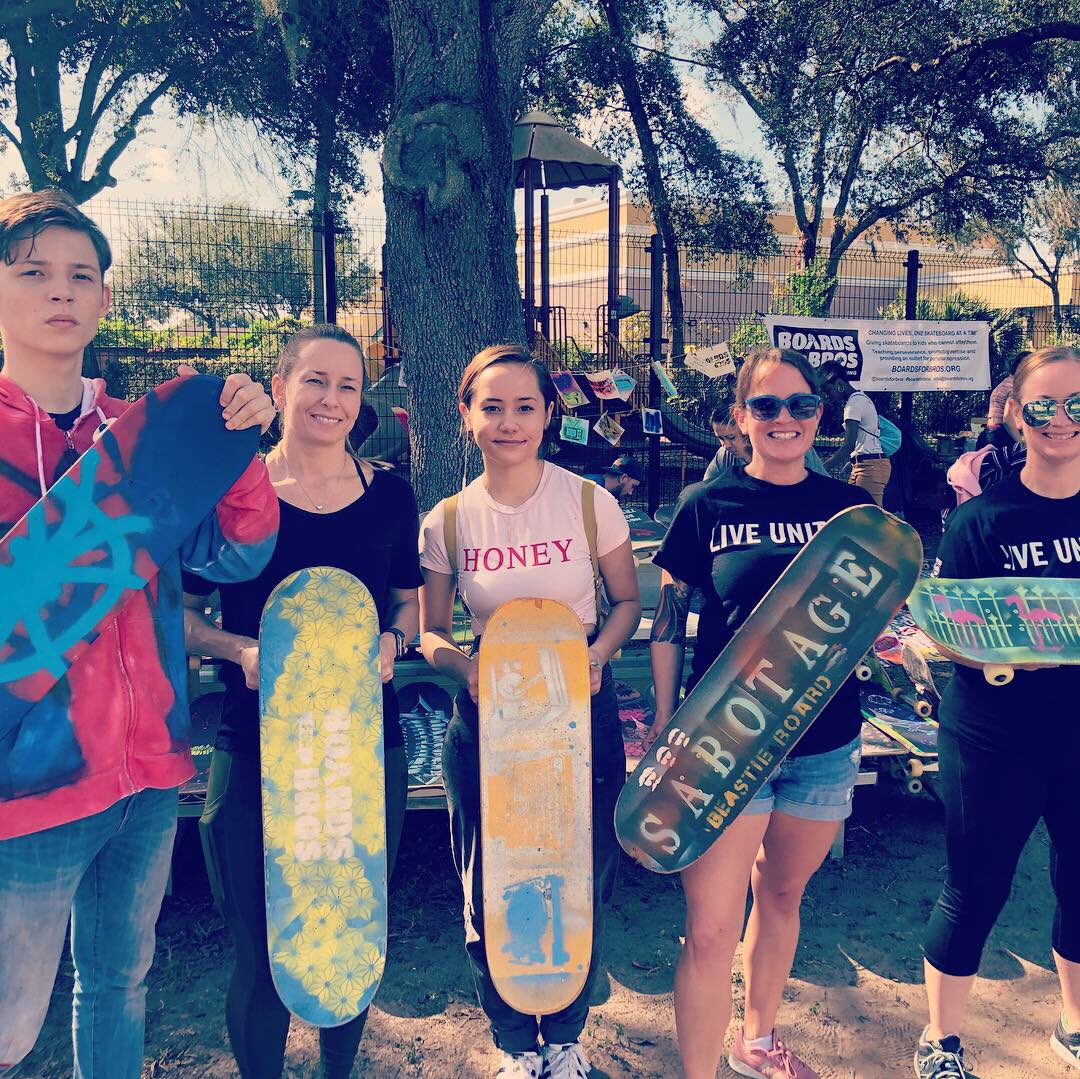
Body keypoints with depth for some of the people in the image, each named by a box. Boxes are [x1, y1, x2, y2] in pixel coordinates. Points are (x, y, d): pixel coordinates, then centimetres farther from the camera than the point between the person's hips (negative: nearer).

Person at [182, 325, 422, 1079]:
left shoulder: (390, 495, 3)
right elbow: (181, 613, 1)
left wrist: (392, 639, -7)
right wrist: (242, 650, -17)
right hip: (256, 750, -2)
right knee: (265, 949, 7)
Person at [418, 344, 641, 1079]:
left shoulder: (590, 503, -6)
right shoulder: (447, 521, -4)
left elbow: (628, 601, 5)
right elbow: (430, 633, 5)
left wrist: (596, 655, -14)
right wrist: (467, 666, -16)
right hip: (486, 718, 1)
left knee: (580, 886, 10)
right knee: (492, 893, 8)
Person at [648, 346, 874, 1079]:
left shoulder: (852, 507, 2)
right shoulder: (706, 505, -5)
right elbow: (668, 621, 1)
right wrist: (665, 722, -3)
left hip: (825, 740, 3)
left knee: (781, 896, 22)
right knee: (710, 929, -5)